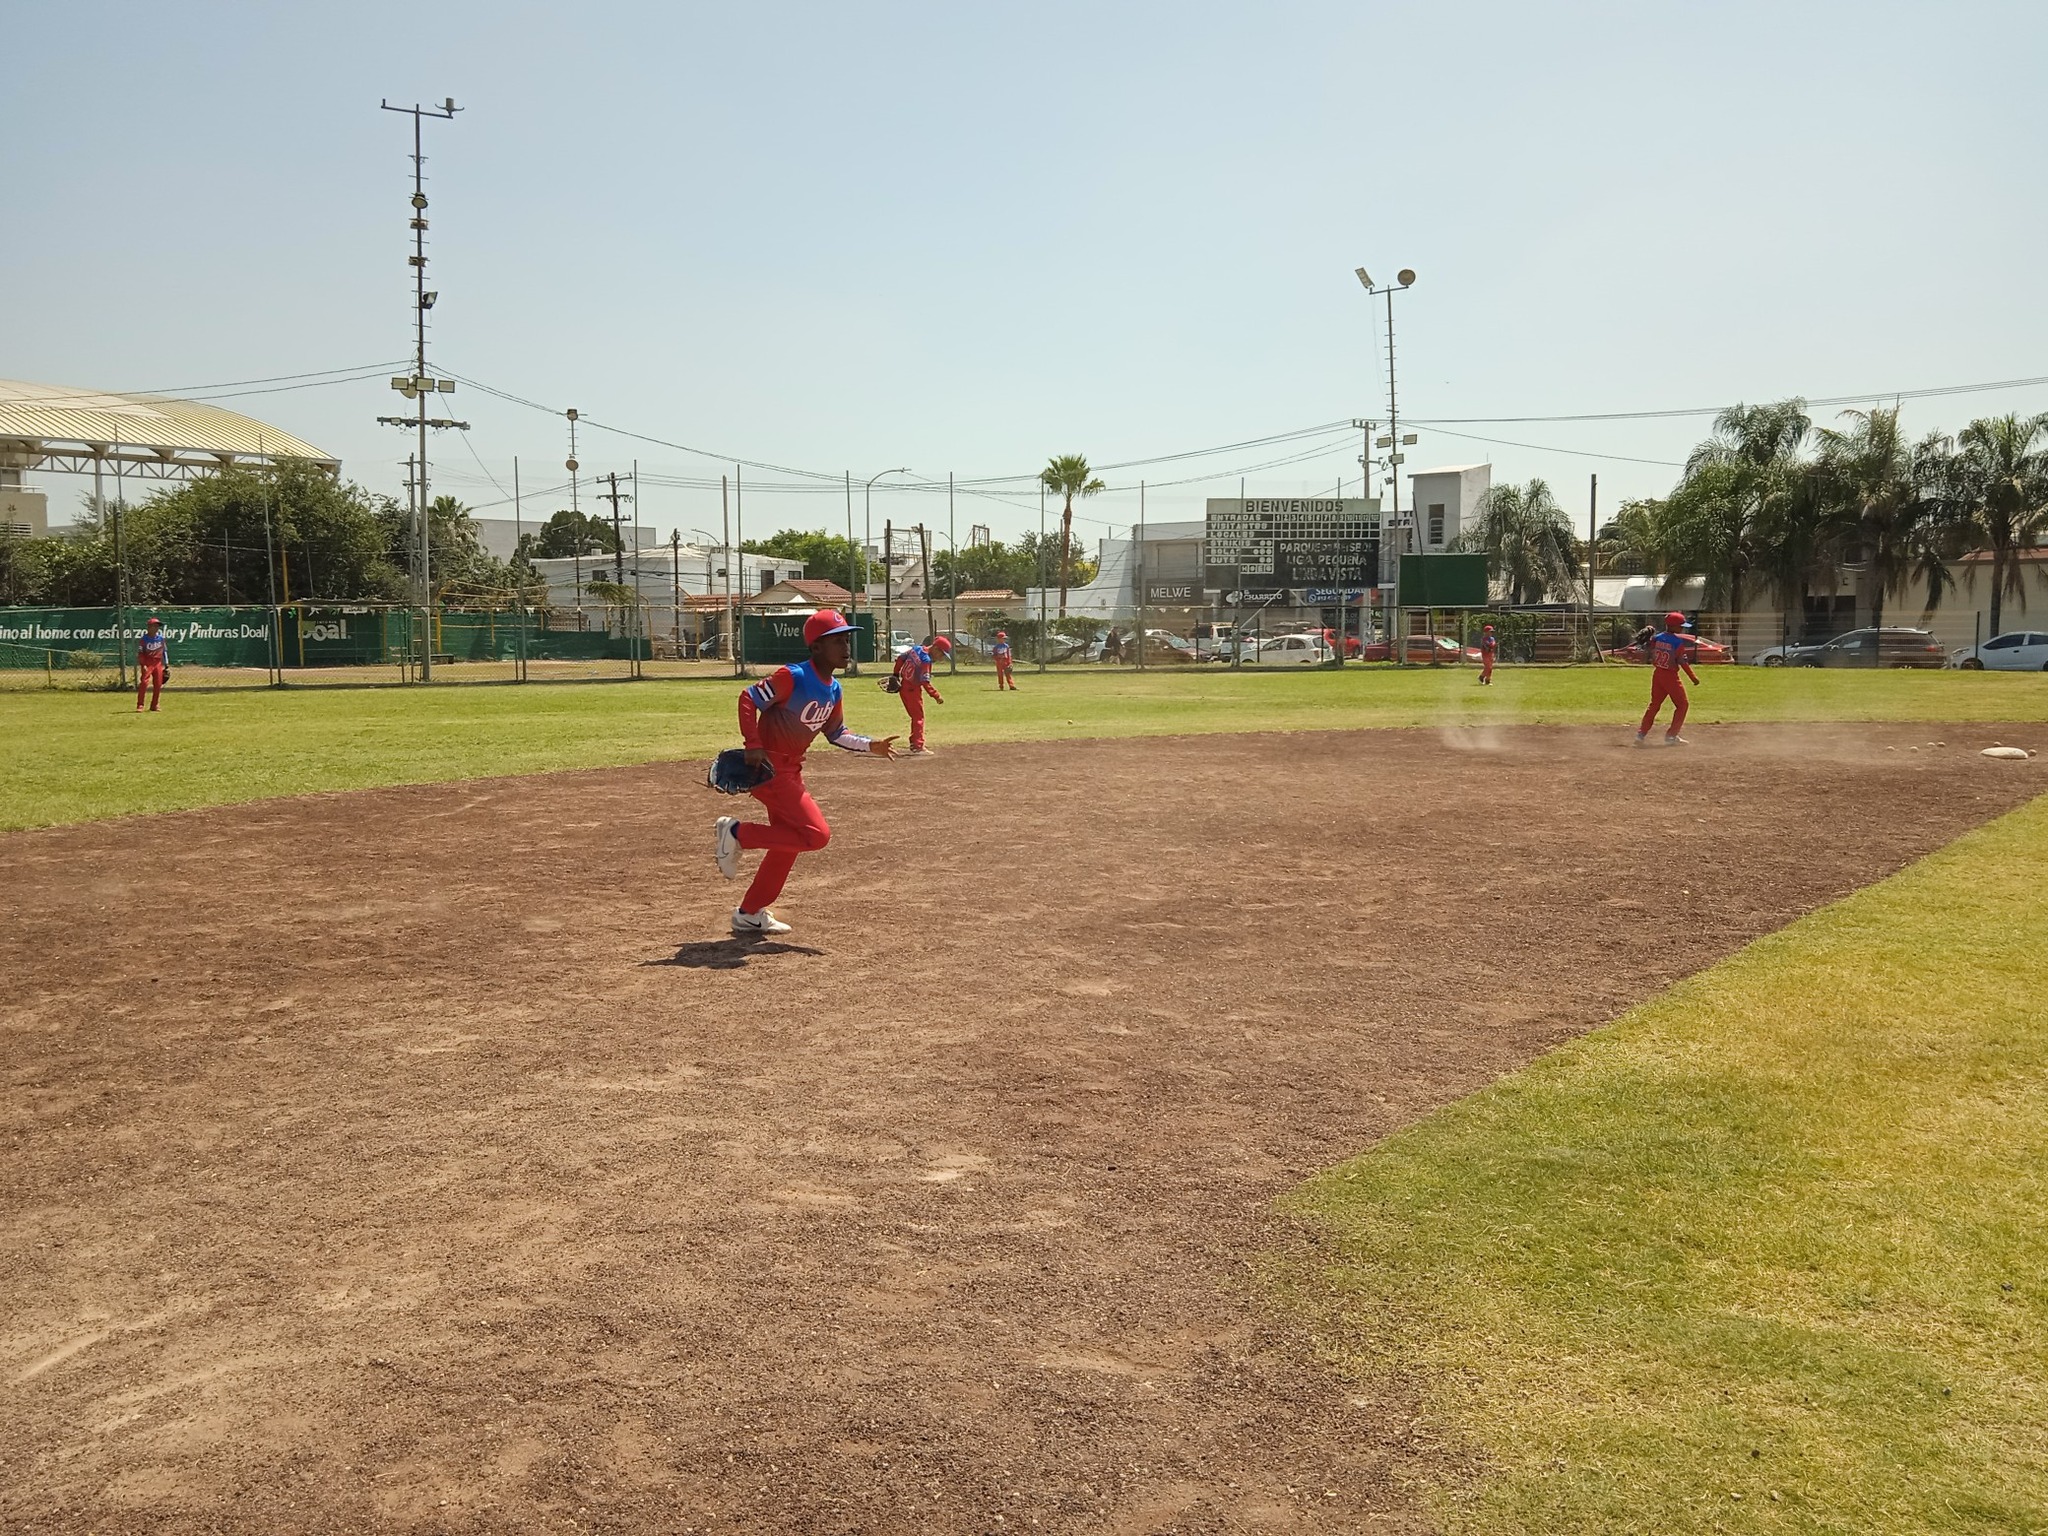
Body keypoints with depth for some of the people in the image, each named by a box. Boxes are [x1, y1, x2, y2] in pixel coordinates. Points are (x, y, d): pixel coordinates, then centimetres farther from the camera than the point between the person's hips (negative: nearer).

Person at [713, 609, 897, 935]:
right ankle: (736, 832, -3)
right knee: (816, 834, -15)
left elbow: (836, 734, 18)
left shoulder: (833, 689, 7)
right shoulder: (792, 677, -19)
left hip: (791, 769, 9)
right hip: (768, 767, -9)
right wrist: (753, 745, -26)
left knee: (787, 844, 16)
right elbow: (748, 699, -17)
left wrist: (871, 746, 4)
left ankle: (750, 915, 29)